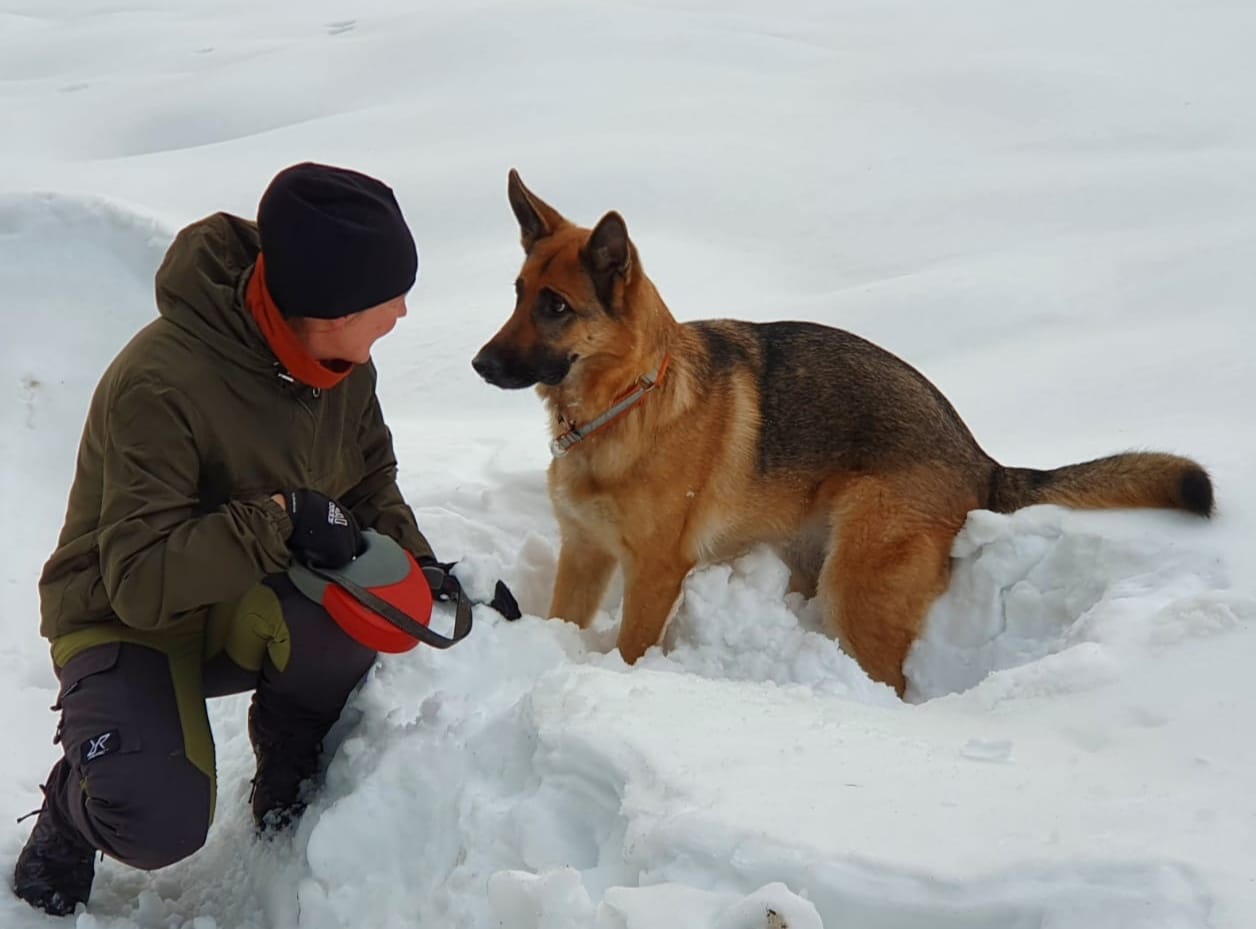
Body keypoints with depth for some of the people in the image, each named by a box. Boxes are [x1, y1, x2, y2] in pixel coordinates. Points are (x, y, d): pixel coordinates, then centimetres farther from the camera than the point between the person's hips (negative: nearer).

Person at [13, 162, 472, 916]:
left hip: (262, 608, 5)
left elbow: (371, 481, 9)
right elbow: (141, 581, -33)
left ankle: (290, 778, 1)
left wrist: (416, 559, -9)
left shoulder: (342, 362, -8)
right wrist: (279, 521, -39)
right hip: (130, 623, -5)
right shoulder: (161, 386, -31)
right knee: (161, 823, -29)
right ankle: (78, 806, 10)